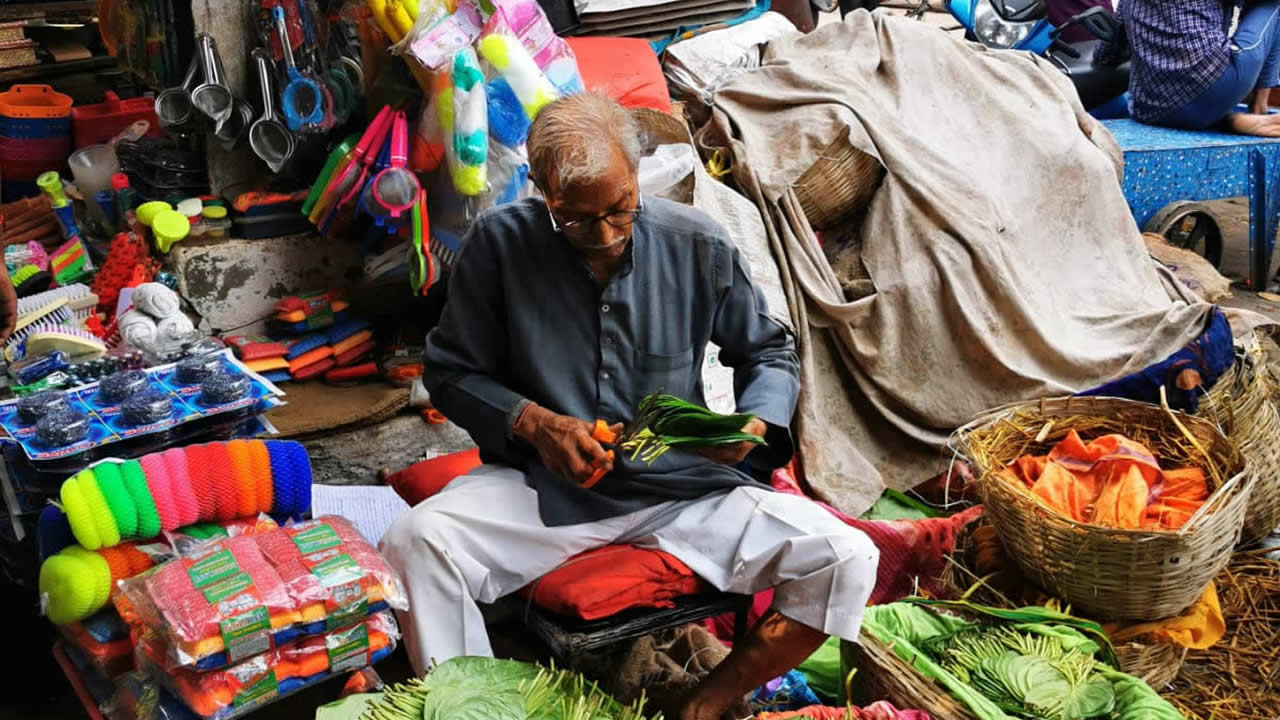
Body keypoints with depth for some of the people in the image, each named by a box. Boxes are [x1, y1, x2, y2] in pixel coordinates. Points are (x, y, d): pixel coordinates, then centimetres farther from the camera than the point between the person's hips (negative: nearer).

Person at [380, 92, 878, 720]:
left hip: (683, 486, 2)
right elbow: (449, 372, 3)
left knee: (847, 559, -17)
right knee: (414, 543, -30)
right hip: (544, 484, -1)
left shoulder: (698, 245, -2)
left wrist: (754, 424, -10)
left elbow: (769, 351, 12)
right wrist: (531, 421, -15)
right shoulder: (498, 243, -6)